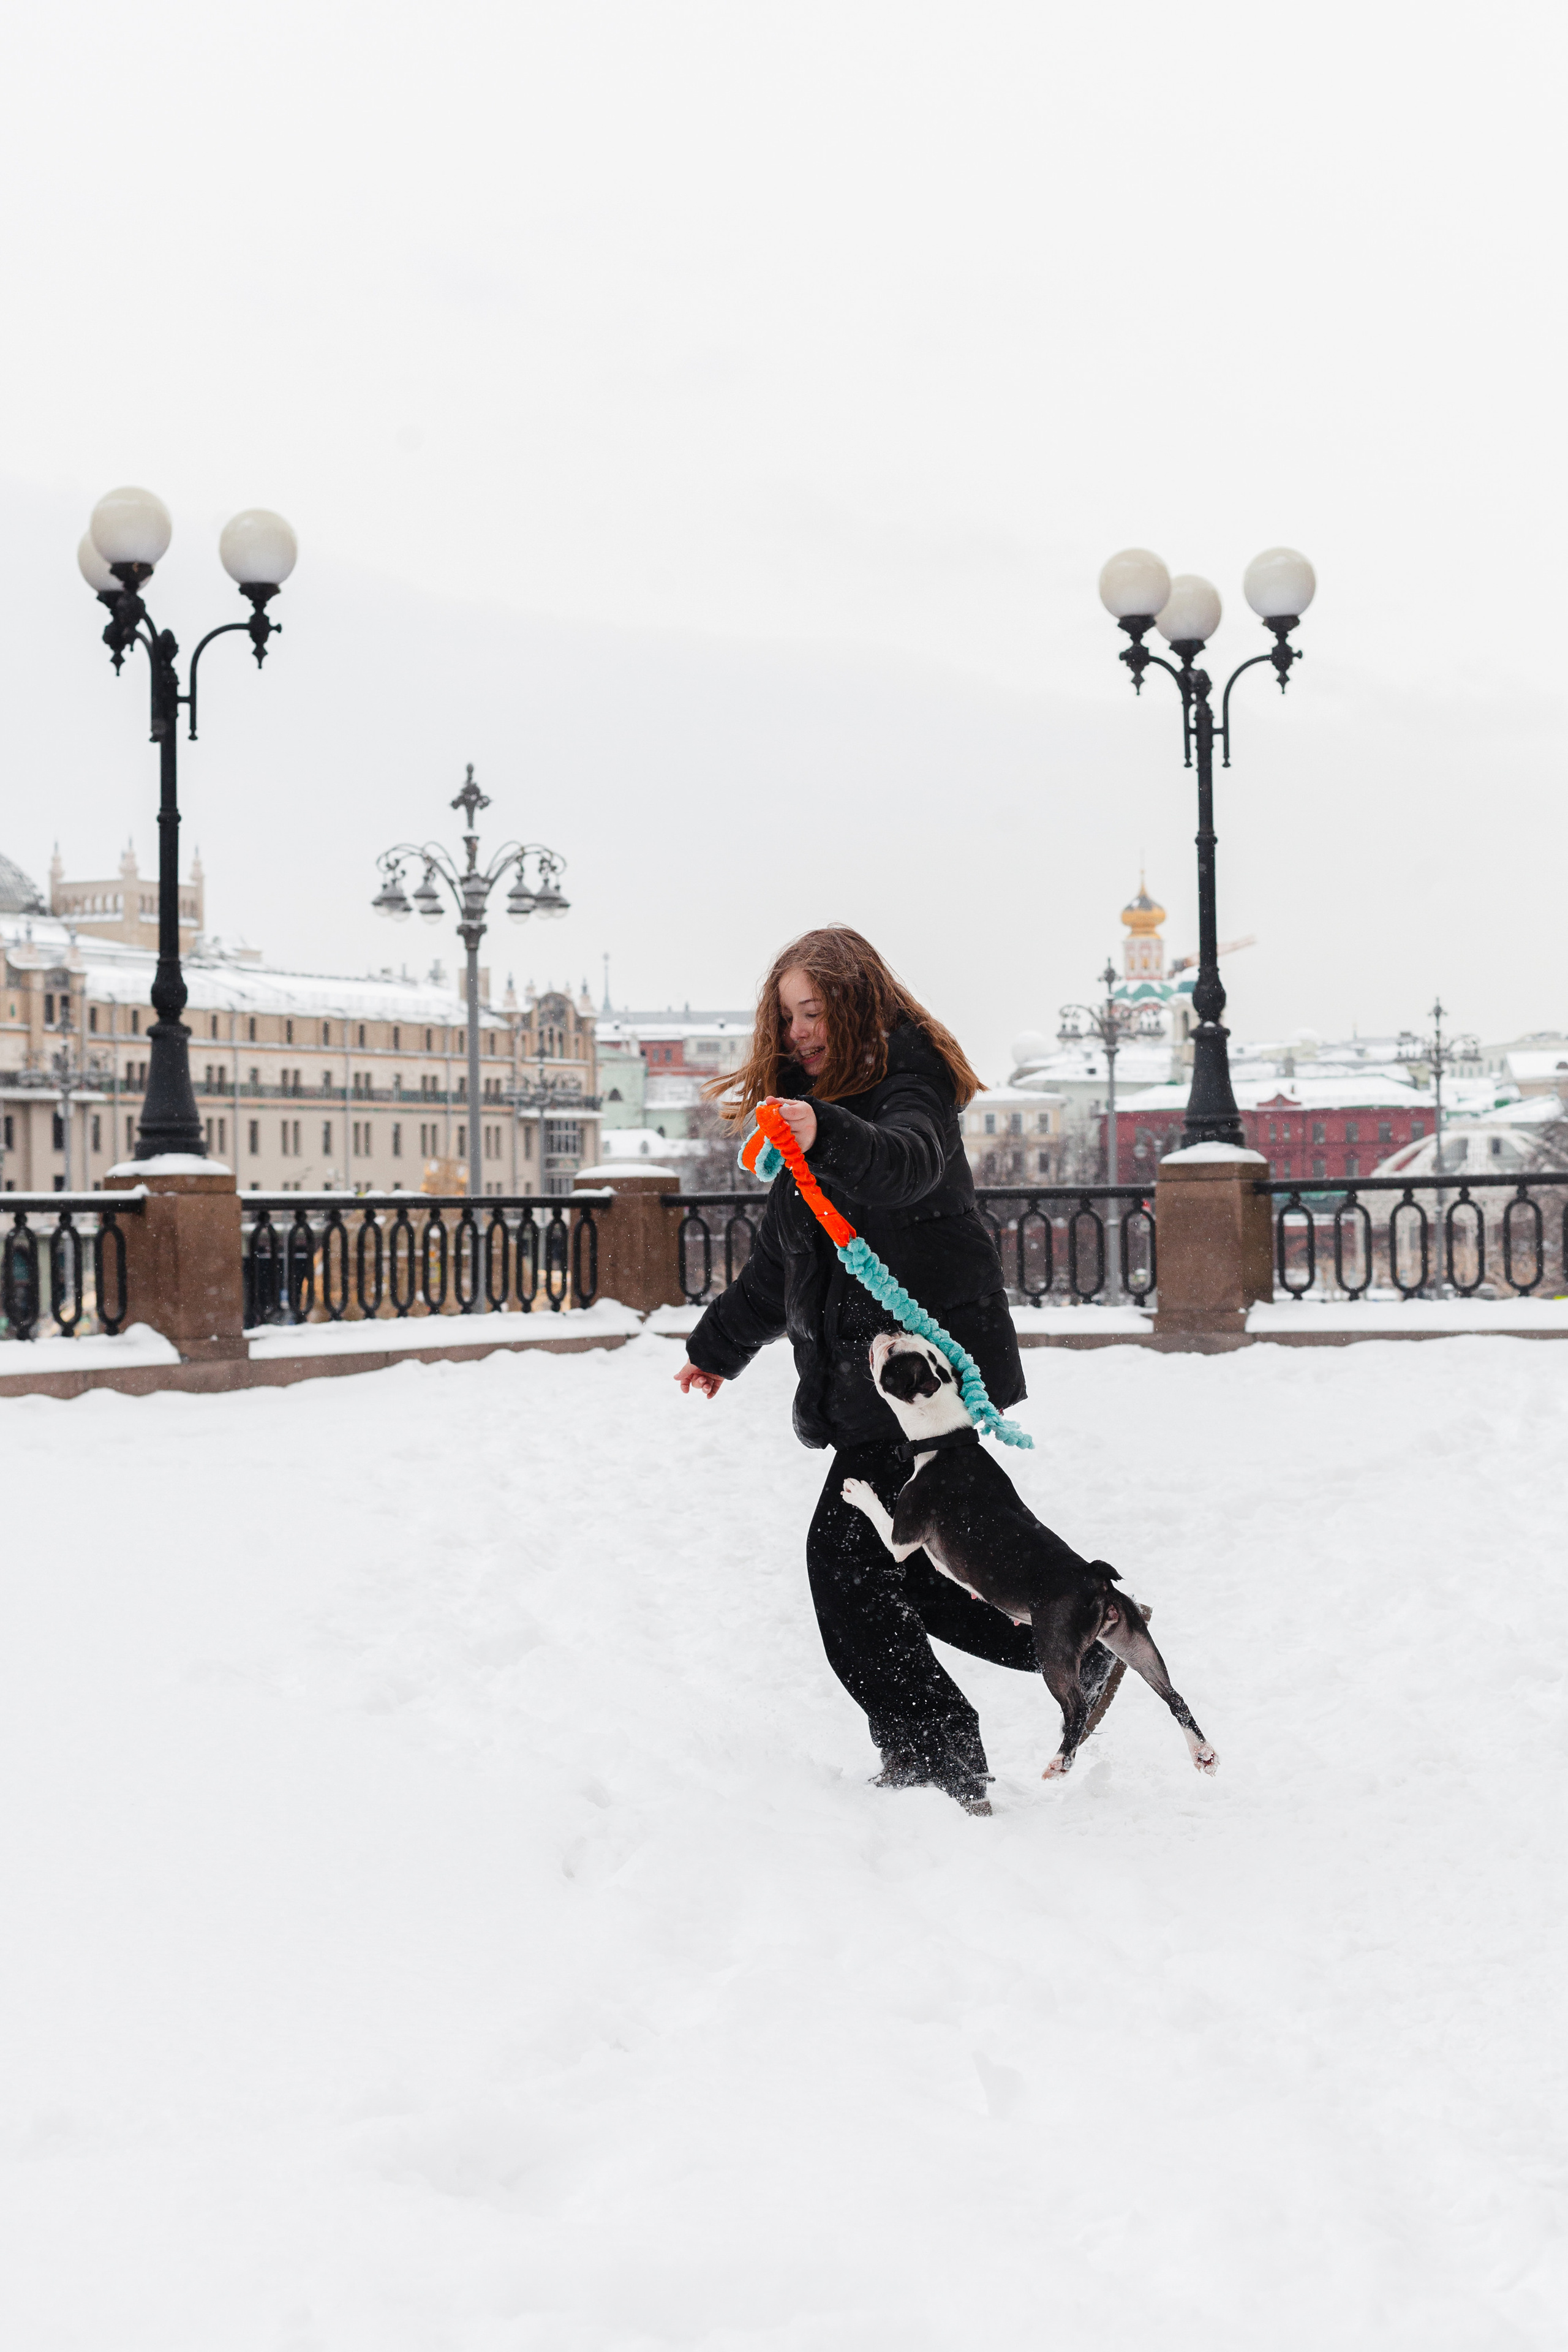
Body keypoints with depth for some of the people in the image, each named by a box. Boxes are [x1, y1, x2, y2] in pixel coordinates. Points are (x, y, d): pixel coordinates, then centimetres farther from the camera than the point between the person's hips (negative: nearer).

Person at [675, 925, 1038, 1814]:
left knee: (847, 1550, -12)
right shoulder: (817, 1098, 19)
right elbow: (786, 1258, 30)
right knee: (900, 1559, 10)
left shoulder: (908, 1084, -8)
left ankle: (932, 1761, -9)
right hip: (870, 1375, 9)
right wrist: (721, 1346, 36)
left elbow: (909, 1162, -34)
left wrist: (828, 1135, -53)